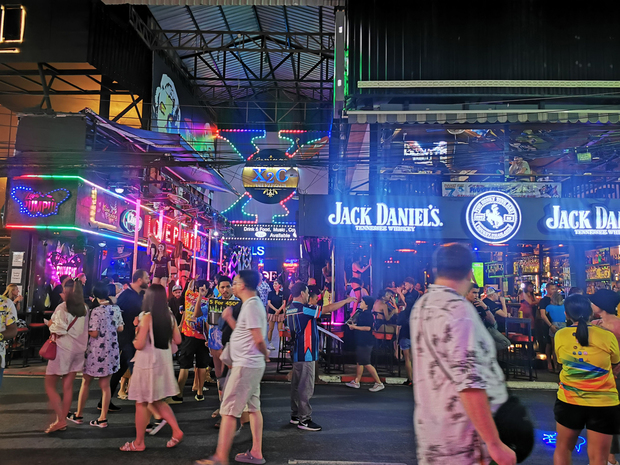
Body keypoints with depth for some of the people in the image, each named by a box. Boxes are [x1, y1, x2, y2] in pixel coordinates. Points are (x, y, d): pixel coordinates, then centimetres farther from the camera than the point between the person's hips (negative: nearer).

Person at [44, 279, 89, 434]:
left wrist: (51, 328, 2)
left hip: (63, 349, -6)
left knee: (50, 386, 6)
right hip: (78, 350, 6)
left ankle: (60, 420, -1)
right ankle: (63, 419, 19)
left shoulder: (62, 308, -15)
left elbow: (57, 331, -18)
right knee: (68, 386, 13)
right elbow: (86, 330, 6)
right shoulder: (85, 309, 3)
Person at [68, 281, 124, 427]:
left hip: (97, 352, -5)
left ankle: (78, 415, 27)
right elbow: (120, 329, 7)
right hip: (112, 351, 5)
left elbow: (94, 333, -17)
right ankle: (103, 418, 12)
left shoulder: (96, 311, -16)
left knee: (86, 382, 14)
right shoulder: (116, 309, 0)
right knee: (105, 385, 9)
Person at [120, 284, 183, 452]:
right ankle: (176, 431, 10)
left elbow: (139, 345, -16)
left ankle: (139, 443, 18)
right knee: (157, 401, 19)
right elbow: (178, 340, 7)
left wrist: (134, 339, 5)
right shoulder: (170, 316, 2)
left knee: (141, 402, 8)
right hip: (163, 361, 7)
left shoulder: (147, 317, -15)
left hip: (148, 362, -6)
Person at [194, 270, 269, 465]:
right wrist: (229, 318, 10)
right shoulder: (253, 303, 12)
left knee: (229, 410, -5)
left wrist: (266, 354, -4)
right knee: (253, 407, 14)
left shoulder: (251, 305, -19)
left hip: (245, 365, -10)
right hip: (251, 365, 10)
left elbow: (259, 340, -22)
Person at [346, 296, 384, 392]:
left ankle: (379, 383, 1)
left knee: (366, 363, -6)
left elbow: (368, 327, -26)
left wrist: (355, 327, -19)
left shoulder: (368, 314, -17)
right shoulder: (363, 313, 13)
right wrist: (354, 325, 12)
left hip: (366, 343, -10)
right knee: (360, 362, 15)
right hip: (361, 341, 10)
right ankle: (356, 382, 24)